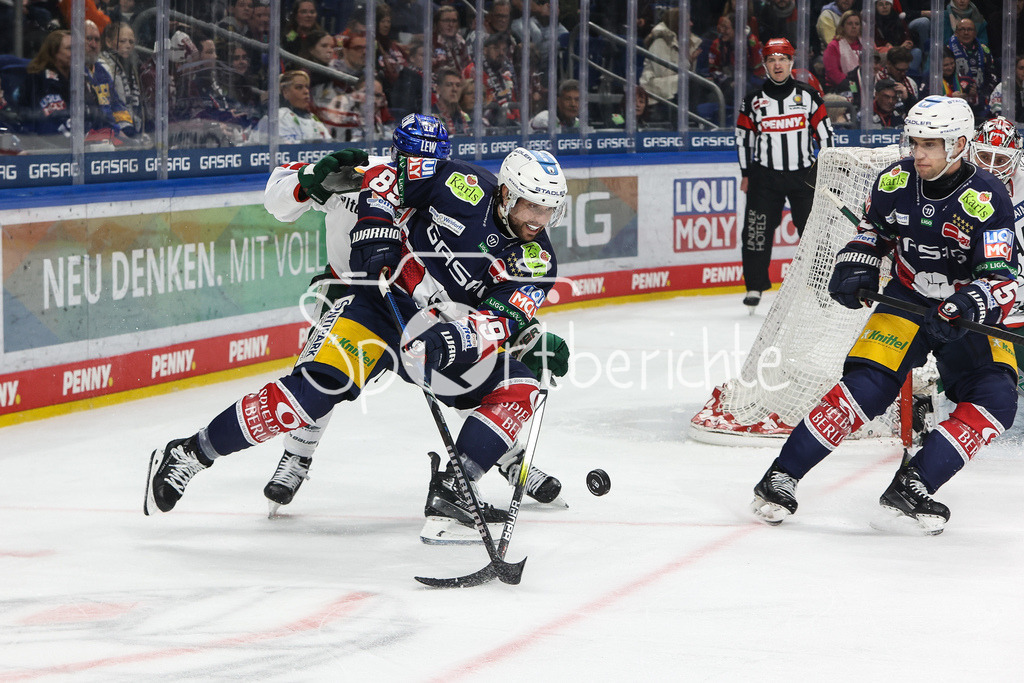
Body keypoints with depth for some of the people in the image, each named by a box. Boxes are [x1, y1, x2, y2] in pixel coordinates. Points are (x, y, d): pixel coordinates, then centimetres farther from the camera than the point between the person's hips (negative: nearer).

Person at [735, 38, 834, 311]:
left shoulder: (808, 95, 2)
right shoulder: (754, 100, 3)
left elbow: (824, 132, 6)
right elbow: (743, 138, 9)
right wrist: (746, 174, 7)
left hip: (804, 174, 0)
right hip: (765, 176, 0)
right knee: (758, 230, -4)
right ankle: (755, 286, 7)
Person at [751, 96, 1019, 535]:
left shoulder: (986, 199, -21)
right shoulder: (896, 181, -8)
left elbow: (1001, 282, -24)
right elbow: (874, 228, 14)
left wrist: (959, 310, -42)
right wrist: (856, 267, -5)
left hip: (969, 315, -1)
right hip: (907, 301, 1)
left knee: (995, 400, -22)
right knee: (866, 386, -18)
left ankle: (912, 486, -20)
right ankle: (780, 479, -11)